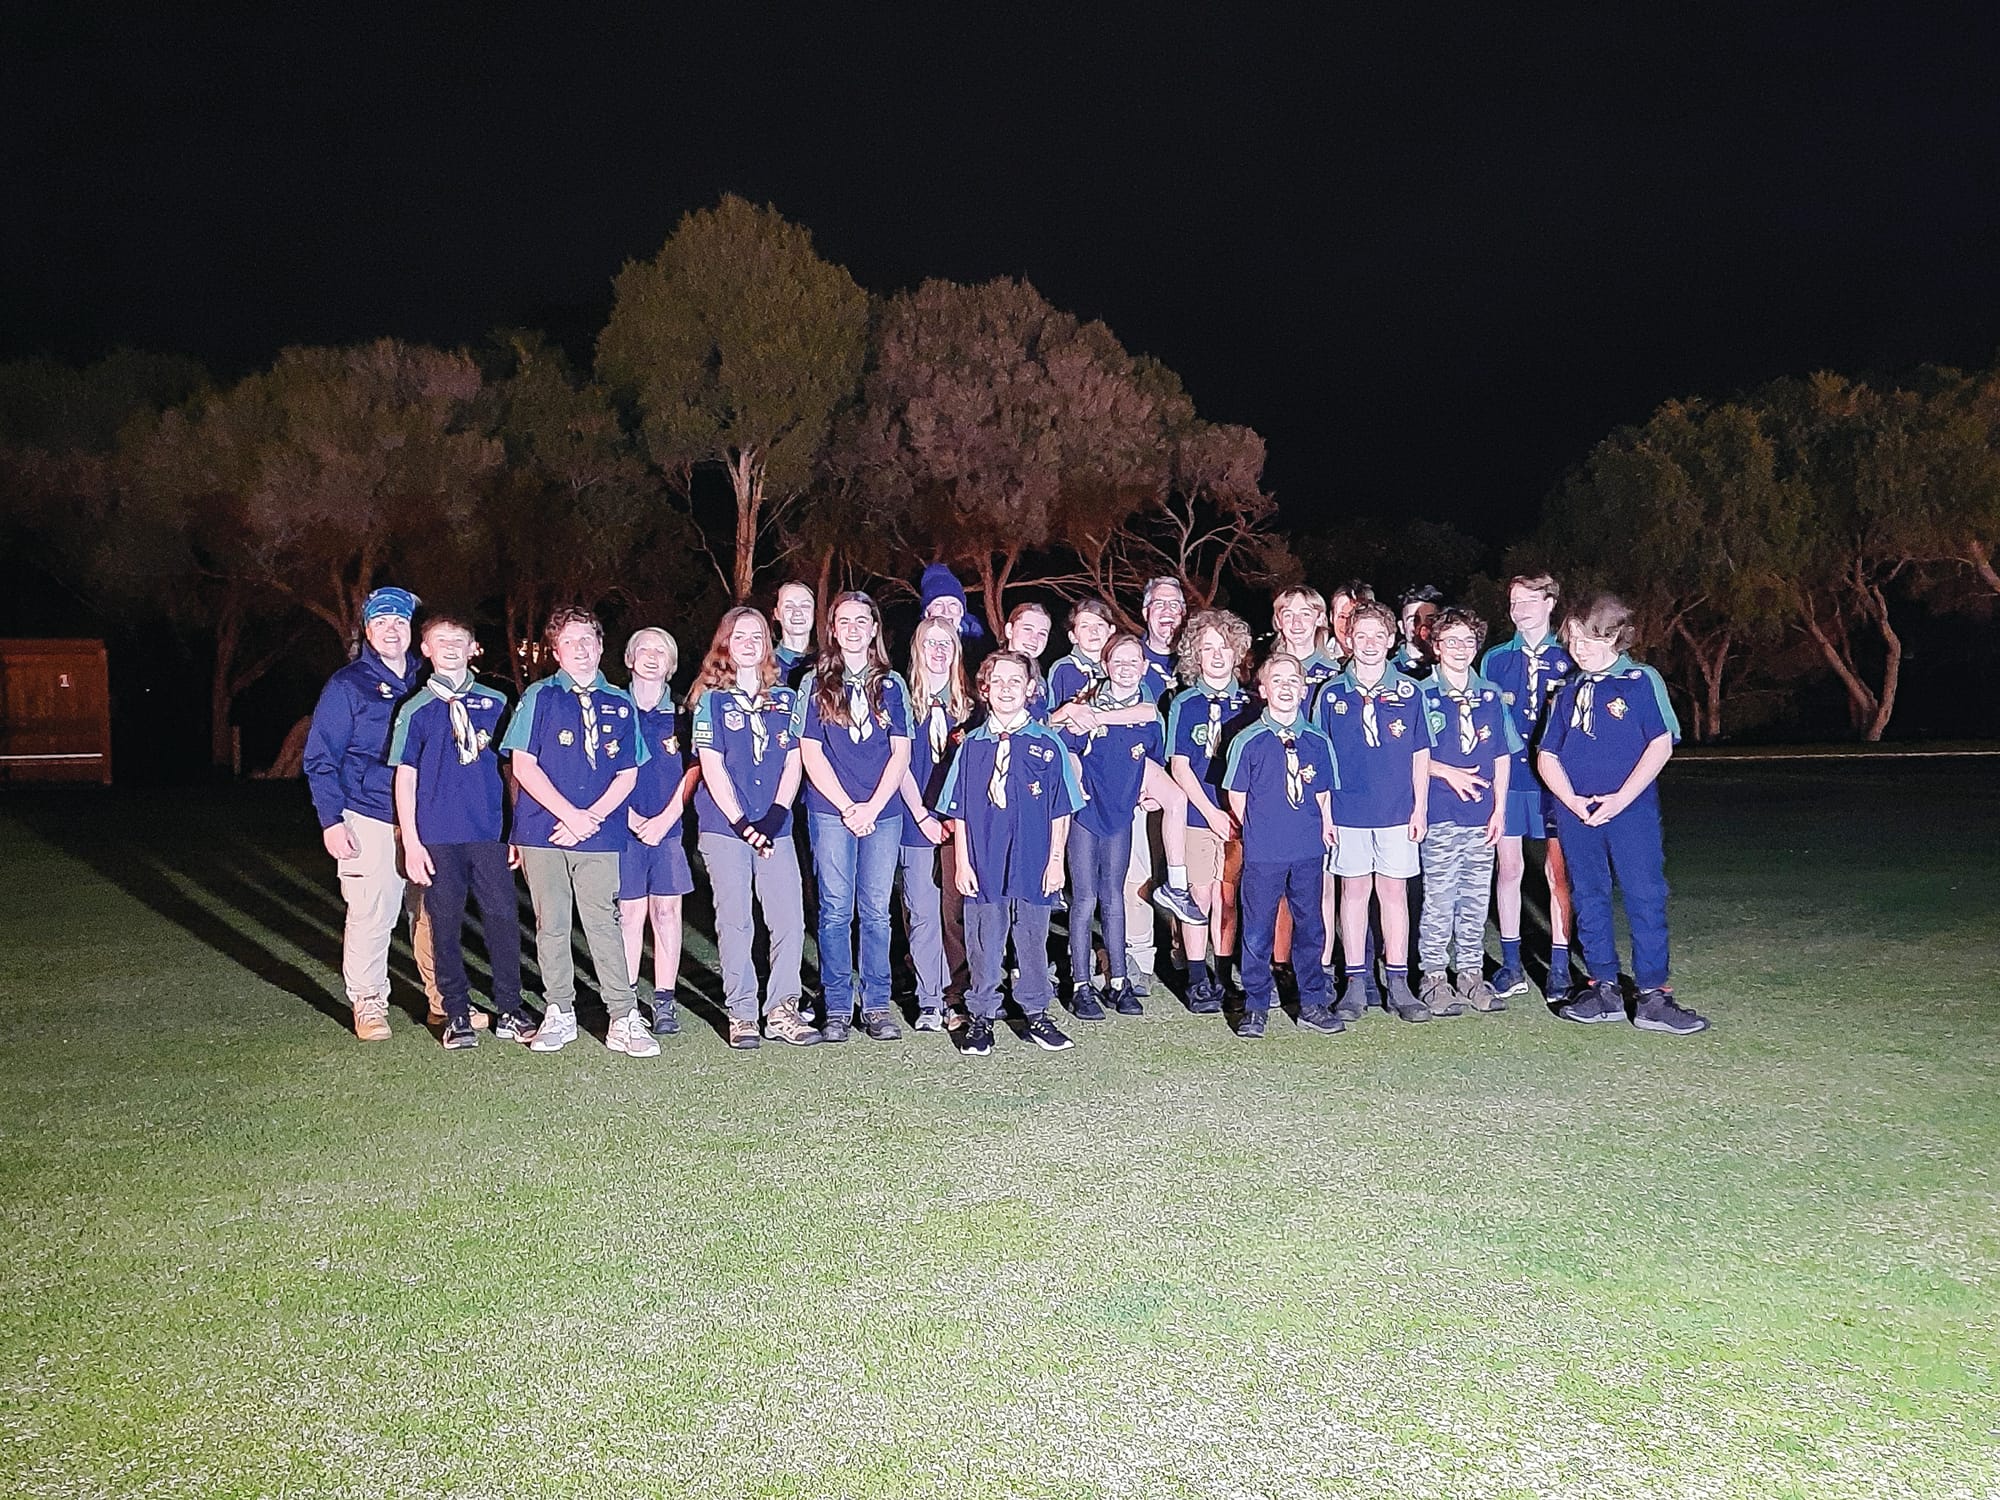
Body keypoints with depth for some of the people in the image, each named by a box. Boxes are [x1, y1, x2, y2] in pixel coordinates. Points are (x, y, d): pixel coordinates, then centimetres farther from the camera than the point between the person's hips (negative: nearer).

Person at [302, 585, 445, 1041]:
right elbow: (319, 759, -1)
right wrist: (331, 821, -8)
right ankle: (368, 1004, 10)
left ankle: (443, 1000, 16)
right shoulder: (347, 686, 0)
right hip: (371, 822, -4)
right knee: (371, 914, -5)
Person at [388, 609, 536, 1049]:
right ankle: (456, 1016, 15)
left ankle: (510, 1012, 9)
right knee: (446, 926, 4)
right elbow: (405, 777, 4)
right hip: (438, 836, -1)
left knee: (503, 919, -1)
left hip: (489, 833, 1)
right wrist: (411, 842, -2)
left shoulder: (494, 703, 9)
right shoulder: (415, 709, 5)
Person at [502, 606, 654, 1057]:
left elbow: (628, 774, 8)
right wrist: (570, 815, -9)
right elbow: (523, 765, -2)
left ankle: (624, 1020, -2)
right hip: (543, 831, 0)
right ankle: (558, 1015, 16)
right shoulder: (539, 697, 5)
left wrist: (592, 816, -7)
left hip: (600, 833, 0)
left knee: (604, 922, -3)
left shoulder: (619, 704, 11)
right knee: (551, 925, 5)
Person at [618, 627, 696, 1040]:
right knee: (630, 912, 0)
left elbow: (692, 771, 4)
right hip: (624, 825, -1)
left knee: (666, 911, 2)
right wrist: (632, 818, -8)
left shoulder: (680, 713, 6)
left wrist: (665, 818, -8)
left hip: (670, 825, 1)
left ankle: (665, 1001, 7)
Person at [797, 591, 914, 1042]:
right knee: (835, 910, 0)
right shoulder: (816, 684, 6)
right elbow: (811, 752, 0)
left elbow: (900, 752, 6)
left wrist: (873, 807, -6)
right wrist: (848, 807, -7)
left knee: (876, 911, 3)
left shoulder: (891, 684, 10)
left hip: (883, 811, 1)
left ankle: (877, 1005, 10)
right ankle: (837, 1008, 8)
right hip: (831, 812, -1)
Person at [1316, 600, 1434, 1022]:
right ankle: (1355, 985, 13)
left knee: (1394, 892, 5)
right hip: (1348, 810, 0)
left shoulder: (1408, 692, 3)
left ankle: (1397, 984, 12)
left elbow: (1420, 754, 6)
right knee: (1353, 892, 6)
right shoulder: (1332, 693, 3)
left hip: (1397, 811, 0)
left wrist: (1420, 806, 2)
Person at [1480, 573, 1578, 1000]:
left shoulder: (1568, 659, 4)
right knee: (1509, 867, 5)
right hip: (1507, 775, 2)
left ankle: (1559, 968, 8)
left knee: (1558, 869, 0)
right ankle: (1511, 965, 14)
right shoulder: (1496, 660, 9)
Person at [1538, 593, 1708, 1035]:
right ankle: (1604, 989, 18)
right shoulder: (1568, 692, 13)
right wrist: (1572, 801, -7)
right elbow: (1547, 756, 9)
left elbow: (1661, 744, -6)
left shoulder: (1641, 681, 0)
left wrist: (1622, 797, -13)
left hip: (1631, 809, -4)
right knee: (1589, 899, 9)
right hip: (1576, 812, 5)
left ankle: (1653, 997, -1)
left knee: (1645, 897, -5)